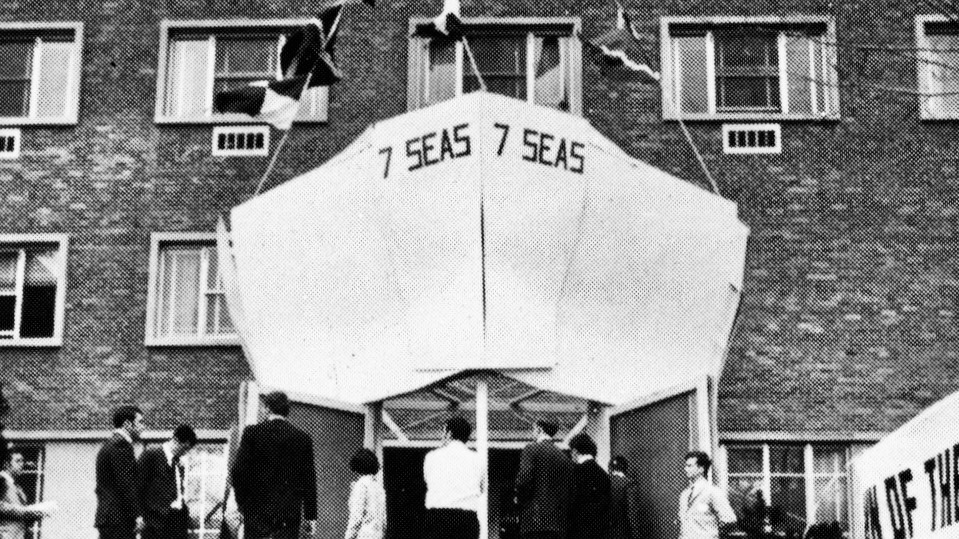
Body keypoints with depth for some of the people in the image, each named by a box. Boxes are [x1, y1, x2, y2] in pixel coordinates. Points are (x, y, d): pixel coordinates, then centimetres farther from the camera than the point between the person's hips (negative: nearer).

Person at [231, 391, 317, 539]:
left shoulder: (252, 433, -2)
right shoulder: (303, 439, 3)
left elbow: (238, 471, -4)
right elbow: (309, 479, 4)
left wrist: (242, 503, 8)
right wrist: (311, 516, 9)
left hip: (257, 510, -1)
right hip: (290, 511, 1)